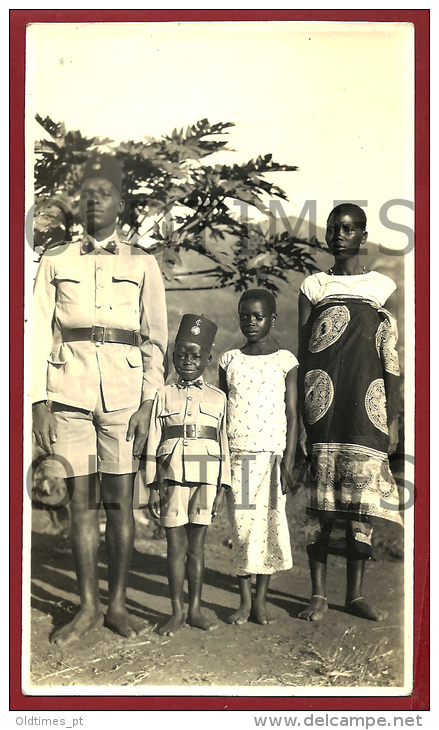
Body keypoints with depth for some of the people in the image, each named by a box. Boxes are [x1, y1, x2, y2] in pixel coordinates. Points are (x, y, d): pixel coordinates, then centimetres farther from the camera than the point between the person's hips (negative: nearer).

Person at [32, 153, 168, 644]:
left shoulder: (142, 265, 9)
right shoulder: (55, 262, 12)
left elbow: (155, 340, 7)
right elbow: (40, 336, 7)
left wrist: (147, 405, -2)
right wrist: (39, 406, -1)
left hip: (124, 395, -1)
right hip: (69, 395, 1)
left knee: (119, 501, 3)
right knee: (81, 501, 5)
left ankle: (117, 604, 16)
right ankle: (88, 607, 16)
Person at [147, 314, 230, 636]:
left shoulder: (218, 398, 8)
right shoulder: (164, 396, 7)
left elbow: (223, 443, 8)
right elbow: (153, 443, 6)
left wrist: (223, 487, 4)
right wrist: (153, 486, 2)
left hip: (206, 479, 0)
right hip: (172, 478, 0)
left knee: (196, 546, 6)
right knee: (176, 546, 4)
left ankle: (195, 609, 17)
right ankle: (177, 612, 13)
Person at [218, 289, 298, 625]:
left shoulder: (285, 361, 2)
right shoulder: (229, 360, 9)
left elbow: (292, 415, 0)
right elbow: (220, 411, 12)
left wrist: (288, 462, -7)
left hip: (273, 453, -1)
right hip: (238, 455, 2)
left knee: (270, 524, 1)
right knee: (242, 526, 3)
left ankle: (261, 600, 15)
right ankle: (245, 600, 15)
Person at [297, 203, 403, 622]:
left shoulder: (384, 288, 11)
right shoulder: (313, 288, 11)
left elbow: (391, 361, 9)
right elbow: (302, 357, 8)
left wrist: (393, 420, 3)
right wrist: (298, 420, 2)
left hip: (367, 410, 1)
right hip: (323, 410, 0)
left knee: (363, 499, 1)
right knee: (321, 499, -1)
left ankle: (355, 594, 14)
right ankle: (318, 595, 10)